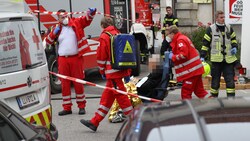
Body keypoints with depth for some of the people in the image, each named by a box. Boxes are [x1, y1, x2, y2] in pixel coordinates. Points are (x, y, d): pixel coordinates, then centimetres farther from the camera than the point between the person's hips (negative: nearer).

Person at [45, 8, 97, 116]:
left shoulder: (76, 23, 3)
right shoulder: (57, 29, 9)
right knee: (64, 84, 6)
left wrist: (91, 12, -25)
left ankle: (81, 106, 14)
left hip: (76, 58, -2)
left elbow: (87, 19, -4)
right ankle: (67, 108, 13)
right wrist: (54, 33, -5)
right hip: (63, 59, 2)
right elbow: (48, 42, 11)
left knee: (78, 82, 4)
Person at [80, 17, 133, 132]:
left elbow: (101, 56, -8)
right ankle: (94, 122, 19)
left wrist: (102, 71, 5)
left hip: (112, 72, -8)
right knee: (107, 96, 11)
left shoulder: (104, 37, -8)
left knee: (120, 95, -4)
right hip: (122, 70, 8)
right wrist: (127, 72, 17)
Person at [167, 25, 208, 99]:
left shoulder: (180, 40, -15)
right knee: (199, 90, 14)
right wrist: (173, 53, 10)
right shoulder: (183, 38, 17)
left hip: (191, 70, -10)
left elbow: (184, 54, -24)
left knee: (186, 92, -2)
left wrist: (173, 57, -11)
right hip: (195, 69, 10)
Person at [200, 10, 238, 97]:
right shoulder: (211, 29, -2)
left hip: (228, 59, 3)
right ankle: (214, 96, 19)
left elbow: (233, 39, 22)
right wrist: (202, 56, -6)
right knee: (215, 79, 6)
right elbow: (205, 43, -1)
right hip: (216, 59, -3)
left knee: (230, 79, -1)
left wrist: (235, 47, 3)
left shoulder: (229, 28, 9)